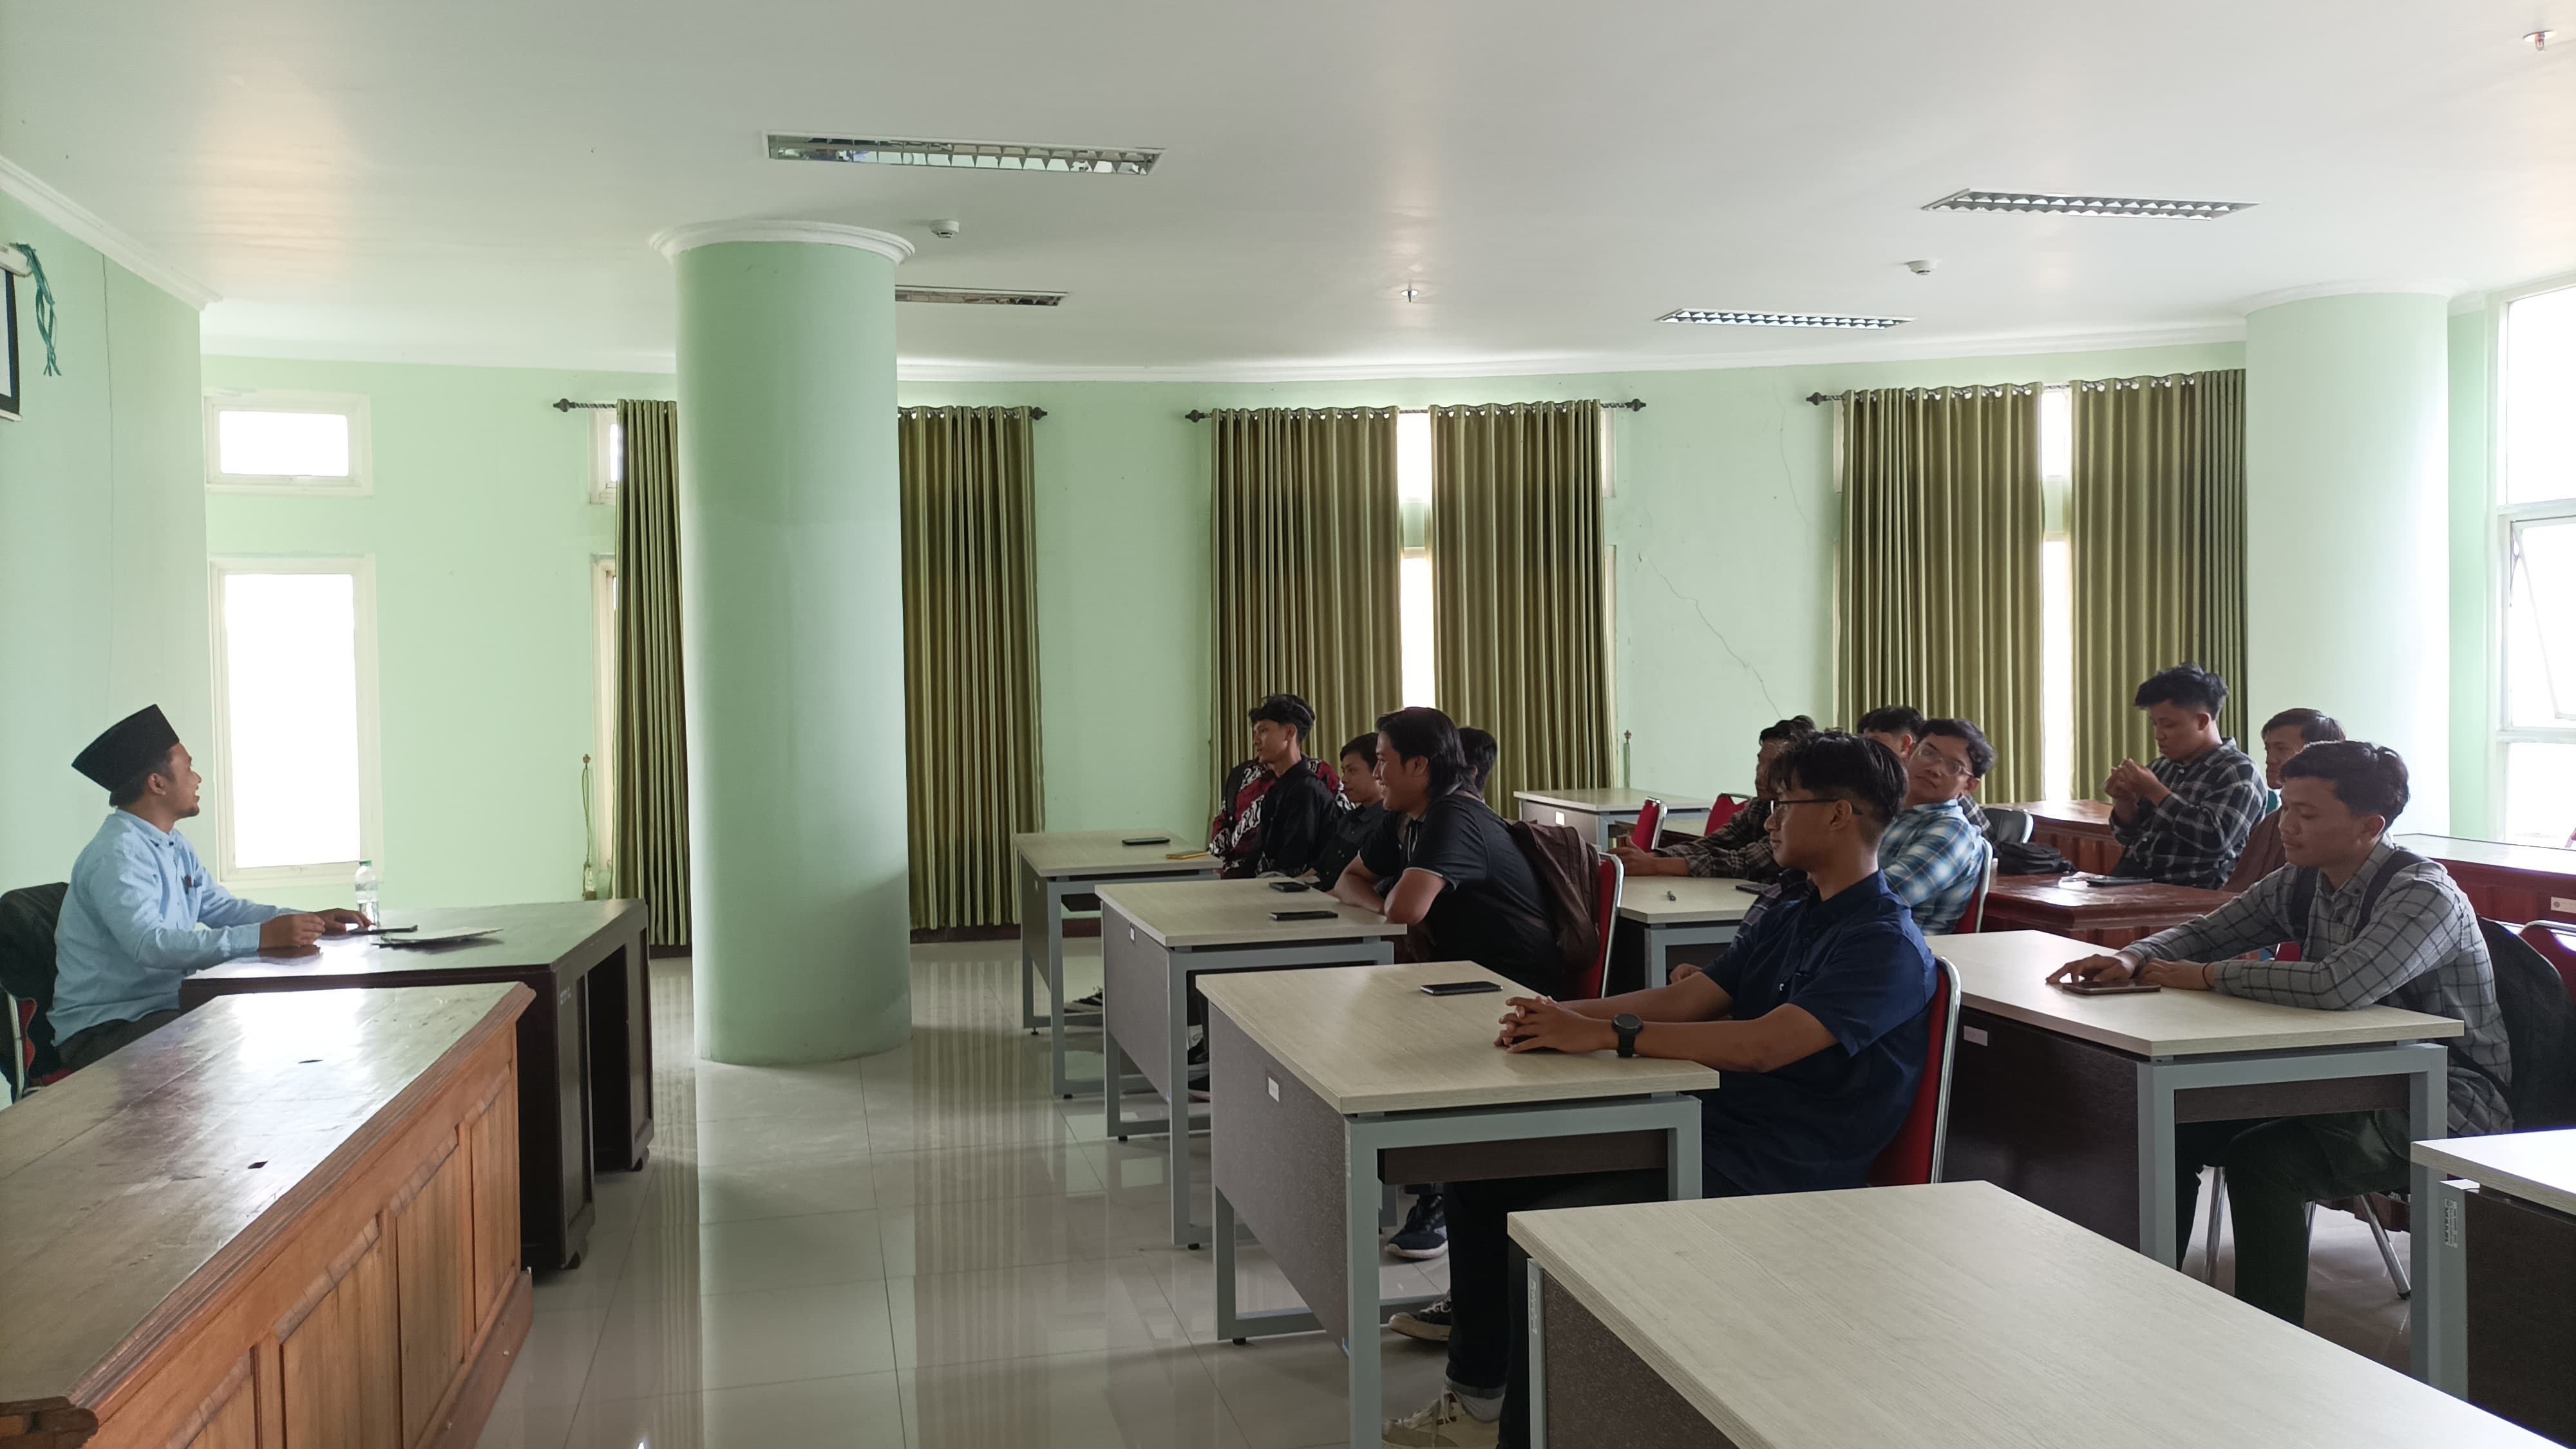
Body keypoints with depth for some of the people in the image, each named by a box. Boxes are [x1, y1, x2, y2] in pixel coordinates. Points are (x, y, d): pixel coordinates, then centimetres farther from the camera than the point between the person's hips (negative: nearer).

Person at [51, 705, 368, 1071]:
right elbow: (150, 944, -32)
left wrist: (309, 921, 2)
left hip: (166, 1006, 9)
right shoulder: (116, 856, -19)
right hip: (104, 1028, -9)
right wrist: (262, 937, -38)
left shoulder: (176, 847, 14)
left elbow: (221, 907, 18)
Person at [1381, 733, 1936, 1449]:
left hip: (1770, 1177, -10)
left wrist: (1605, 1033, -25)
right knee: (1480, 1175, 7)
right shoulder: (1789, 919, 16)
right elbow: (1684, 1000, 11)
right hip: (1701, 1134, 10)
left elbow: (1763, 1044, -26)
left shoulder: (1886, 944, -14)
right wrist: (1567, 1014, -6)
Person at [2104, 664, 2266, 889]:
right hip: (2132, 884, 7)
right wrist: (2123, 800, 3)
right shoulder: (2163, 767, 18)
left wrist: (2155, 791, -14)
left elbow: (2215, 838, -18)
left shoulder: (2239, 772, -2)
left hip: (2192, 895, -7)